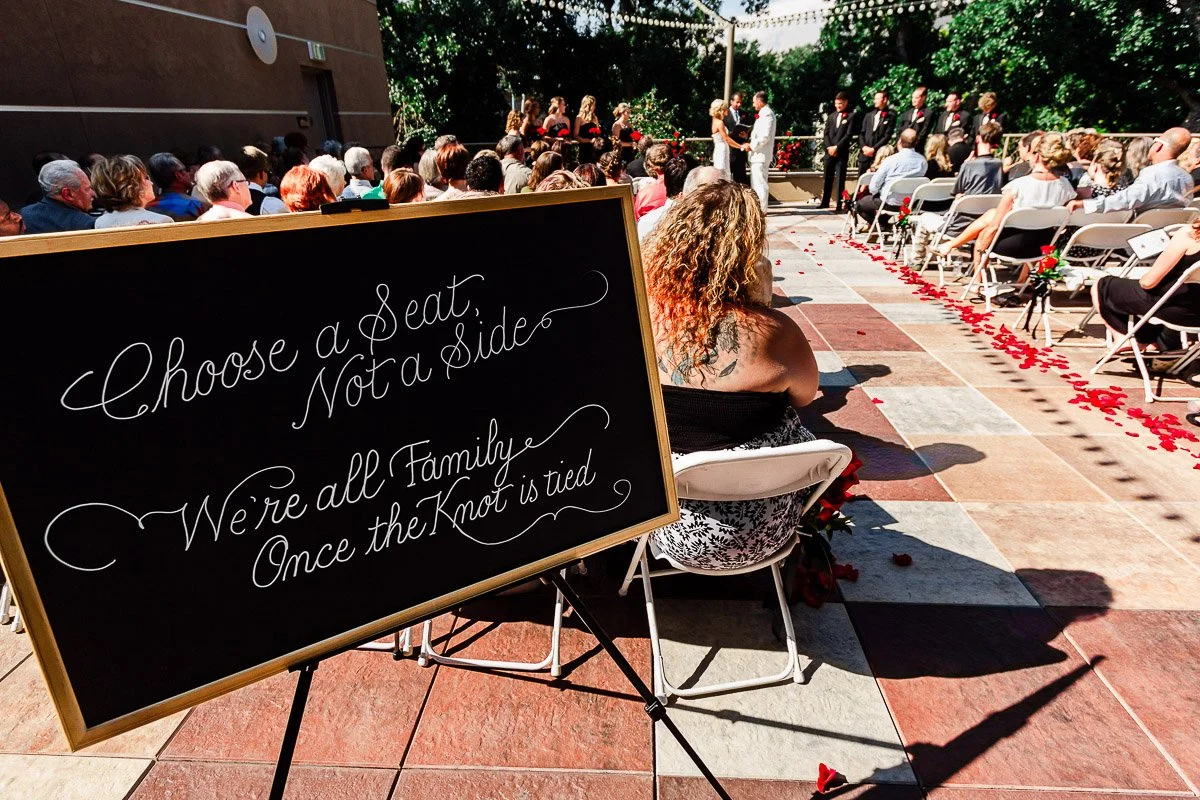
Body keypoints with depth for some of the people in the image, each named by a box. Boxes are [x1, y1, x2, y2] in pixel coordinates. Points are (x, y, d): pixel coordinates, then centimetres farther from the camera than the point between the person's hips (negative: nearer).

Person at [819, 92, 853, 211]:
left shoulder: (850, 117, 0)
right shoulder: (831, 116, 15)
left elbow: (848, 135, -8)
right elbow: (826, 133, 9)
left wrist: (837, 147, -14)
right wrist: (829, 147, -5)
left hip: (842, 152, -4)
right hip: (829, 151, 4)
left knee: (840, 178, -4)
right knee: (828, 177, 8)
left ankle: (839, 204, -3)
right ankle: (825, 202, 16)